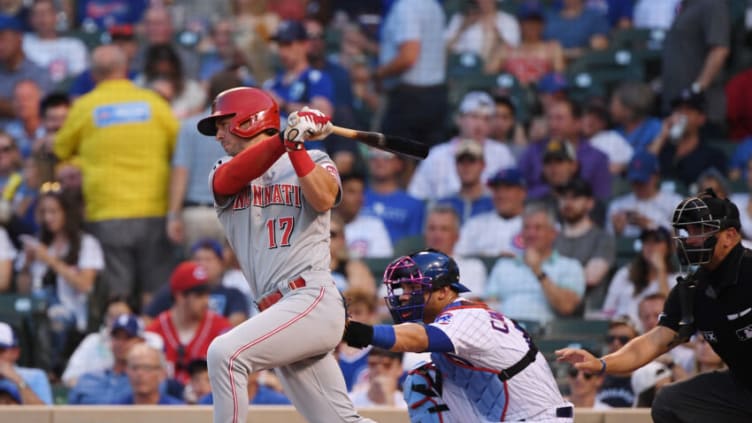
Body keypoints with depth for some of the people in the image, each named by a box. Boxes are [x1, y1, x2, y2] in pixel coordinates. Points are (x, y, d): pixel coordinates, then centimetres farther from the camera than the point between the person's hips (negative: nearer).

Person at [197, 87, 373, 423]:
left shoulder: (314, 162, 9)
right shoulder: (222, 174, 18)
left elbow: (323, 199, -12)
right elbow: (235, 175, -7)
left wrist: (296, 146, -17)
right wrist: (283, 139, -21)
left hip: (313, 300, -5)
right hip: (279, 311, 5)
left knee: (225, 353, -24)